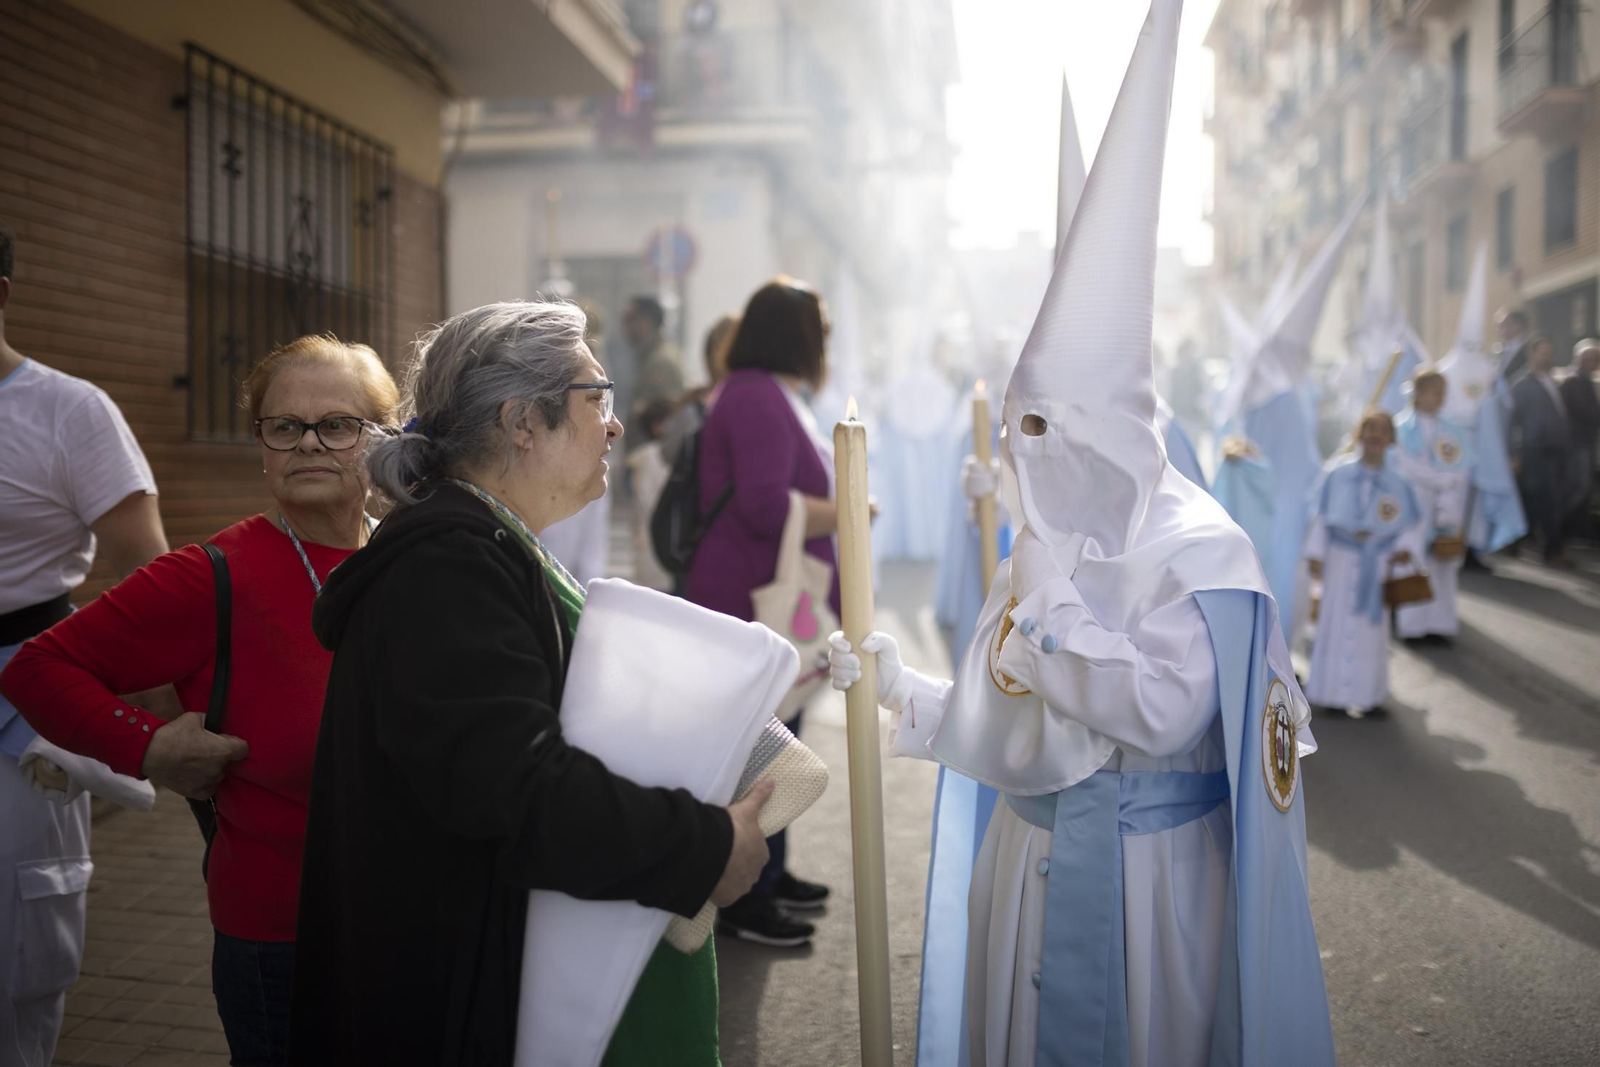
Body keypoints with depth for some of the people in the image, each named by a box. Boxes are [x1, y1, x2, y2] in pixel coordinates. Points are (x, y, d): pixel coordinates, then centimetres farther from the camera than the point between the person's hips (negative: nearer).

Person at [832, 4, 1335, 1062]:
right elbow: (1002, 721, 9)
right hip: (1033, 855, 7)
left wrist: (1054, 601, -25)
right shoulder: (1045, 545, 5)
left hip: (1149, 866, -7)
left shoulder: (1197, 549, -15)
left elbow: (1166, 714, -26)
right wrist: (902, 687, -4)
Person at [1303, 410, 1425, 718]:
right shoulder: (1338, 472, -5)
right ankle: (1330, 689, 15)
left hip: (1378, 561, 1)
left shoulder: (1397, 481, -3)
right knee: (1335, 621, 5)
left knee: (1371, 624, 5)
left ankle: (1364, 693, 15)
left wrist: (1406, 548, -13)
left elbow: (1412, 522, 4)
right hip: (1341, 555, -1)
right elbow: (1320, 515, -1)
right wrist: (1315, 553, -4)